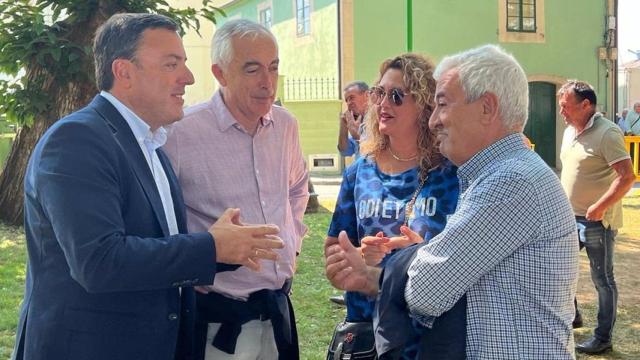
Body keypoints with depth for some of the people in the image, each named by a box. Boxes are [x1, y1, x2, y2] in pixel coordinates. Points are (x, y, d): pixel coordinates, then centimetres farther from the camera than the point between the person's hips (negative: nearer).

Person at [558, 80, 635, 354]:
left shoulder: (606, 133, -18)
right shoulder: (570, 131, 9)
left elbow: (627, 177, -23)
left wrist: (599, 207, -24)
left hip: (596, 221, -8)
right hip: (570, 217, 8)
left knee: (602, 280, 3)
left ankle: (603, 338, 15)